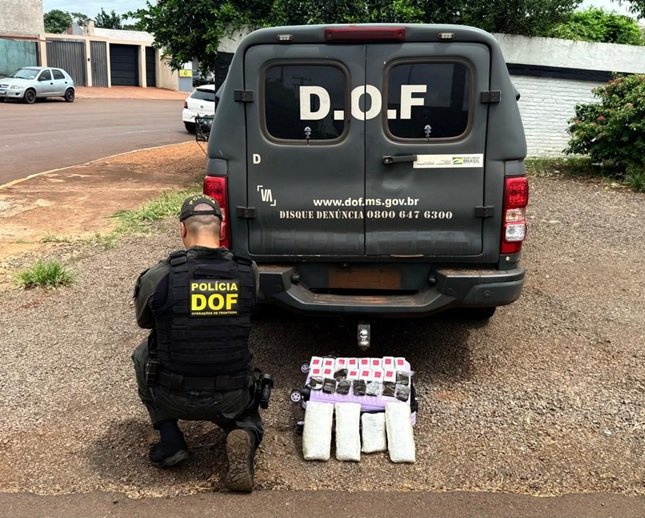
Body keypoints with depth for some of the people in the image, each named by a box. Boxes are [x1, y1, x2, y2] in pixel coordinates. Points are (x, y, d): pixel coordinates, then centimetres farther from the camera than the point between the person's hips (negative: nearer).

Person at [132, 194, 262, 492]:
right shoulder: (249, 273, -9)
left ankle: (170, 441, 16)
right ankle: (242, 439, -3)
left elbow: (143, 321, 6)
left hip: (175, 398, -1)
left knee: (143, 355, 28)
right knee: (248, 420, 35)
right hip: (231, 400, 1)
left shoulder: (158, 277, -14)